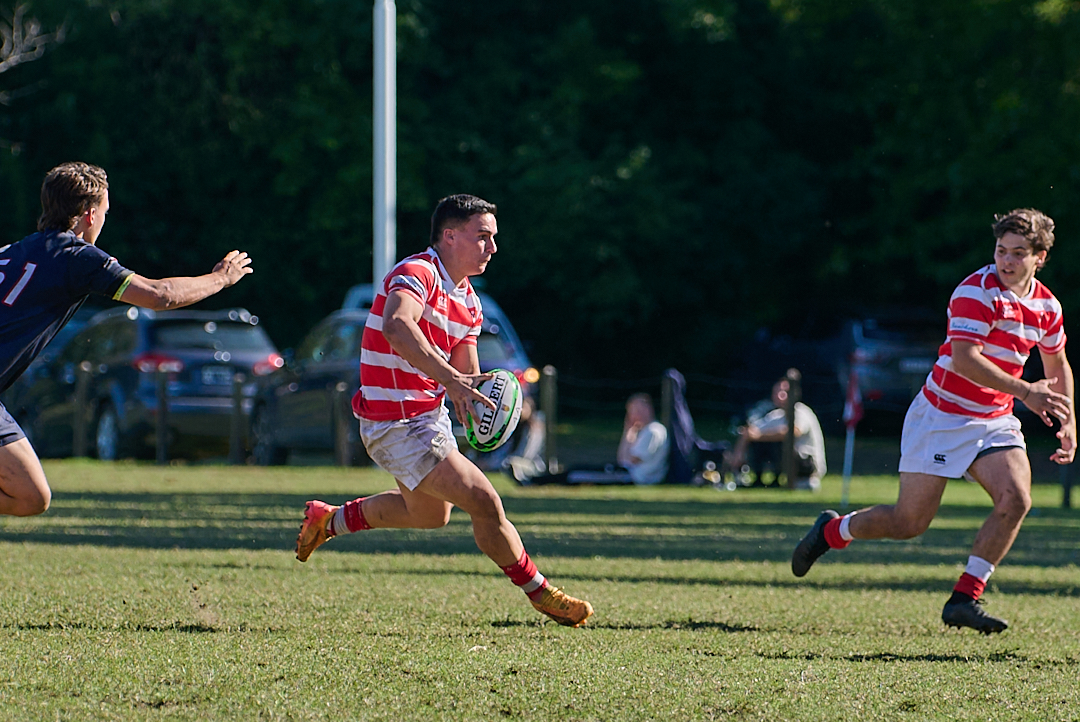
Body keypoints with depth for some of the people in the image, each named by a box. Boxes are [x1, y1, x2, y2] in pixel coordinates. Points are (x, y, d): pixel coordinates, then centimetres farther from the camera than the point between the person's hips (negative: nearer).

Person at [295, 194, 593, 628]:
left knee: (431, 514, 28)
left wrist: (475, 406, -14)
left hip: (428, 415, 11)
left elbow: (467, 376, 10)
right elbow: (396, 326, -41)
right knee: (483, 501, -13)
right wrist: (450, 378, -49)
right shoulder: (417, 274, -20)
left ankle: (329, 520, 41)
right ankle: (539, 593, 1)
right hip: (395, 425, -11)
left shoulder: (468, 301, 10)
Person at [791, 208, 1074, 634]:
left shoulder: (1047, 306, 3)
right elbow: (964, 359, -30)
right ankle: (831, 531, 27)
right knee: (910, 523, -3)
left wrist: (1067, 421, 13)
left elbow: (1057, 364, 22)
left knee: (1016, 498, -20)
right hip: (942, 415, -6)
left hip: (994, 420, 6)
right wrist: (1024, 391, -33)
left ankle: (964, 600, -12)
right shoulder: (977, 291, -19)